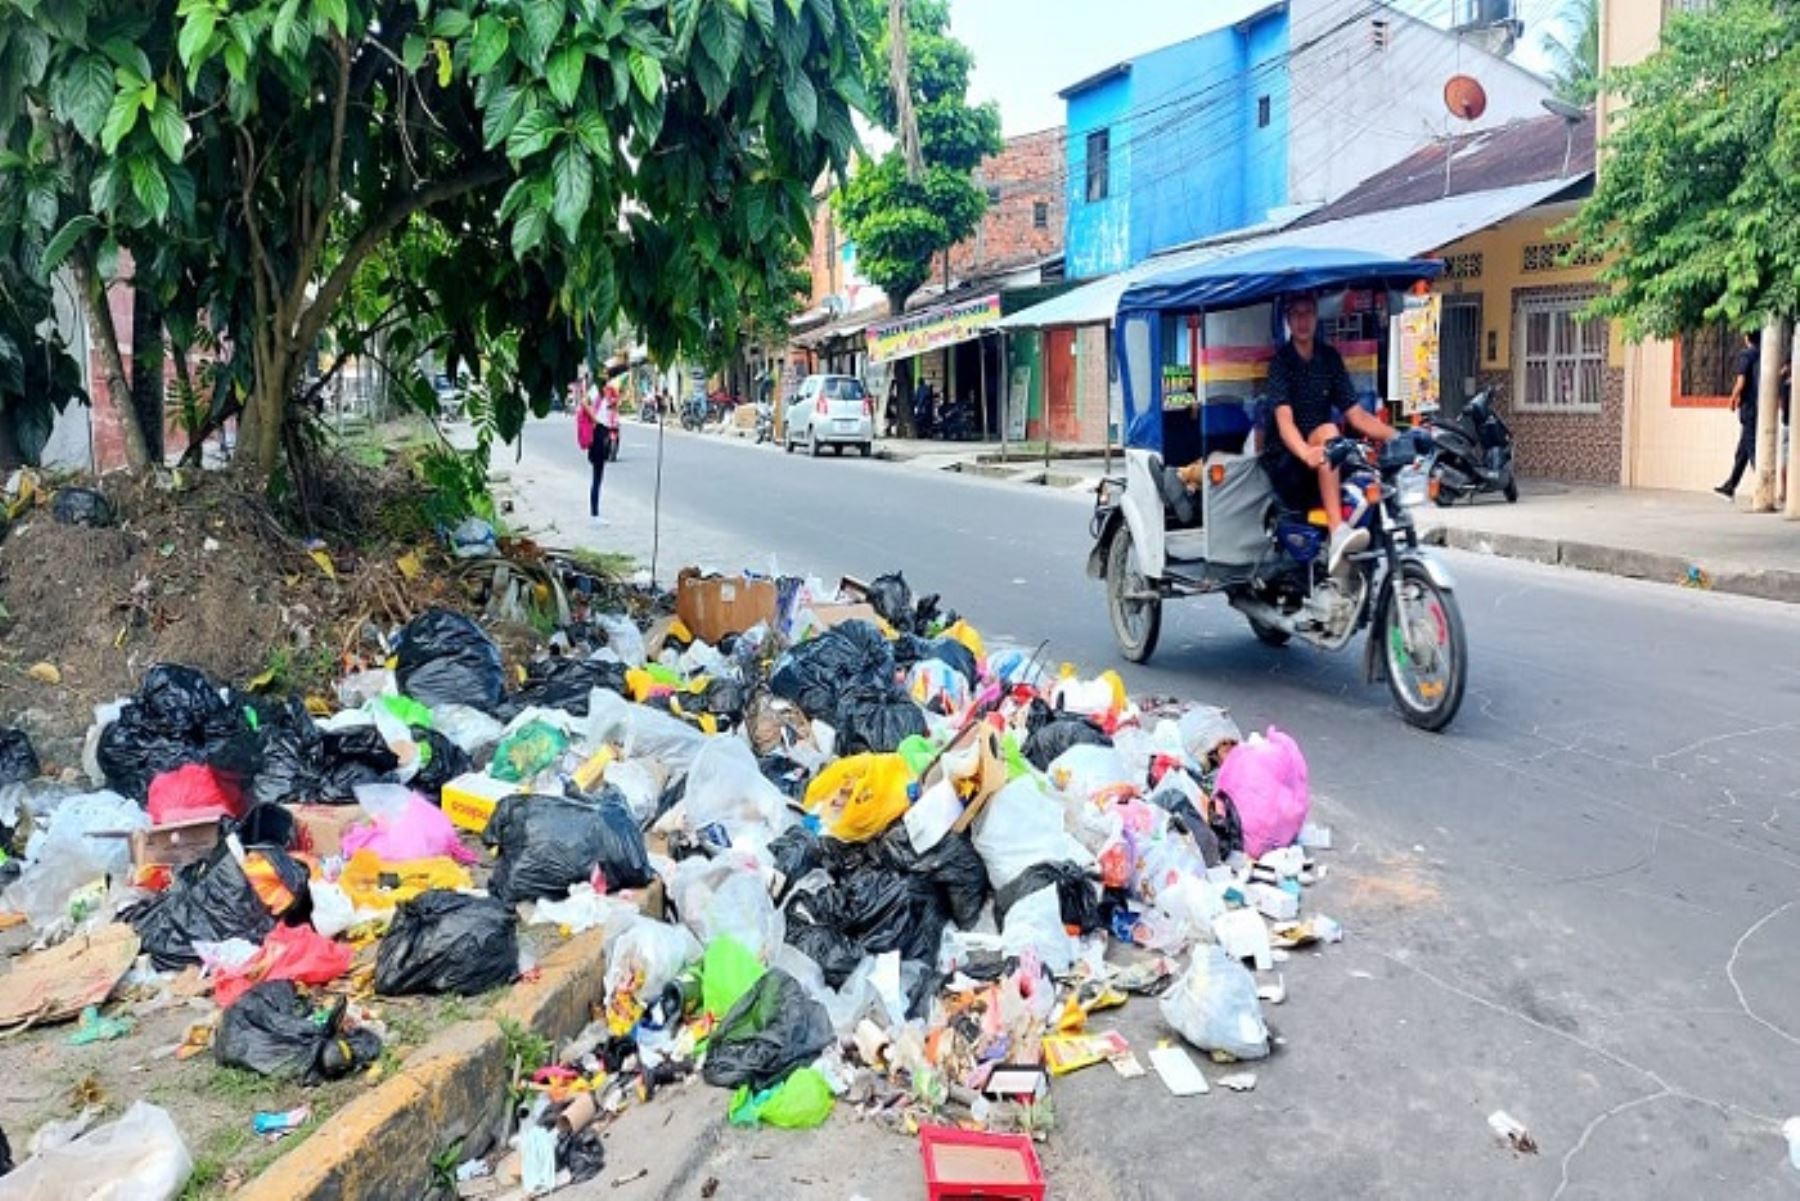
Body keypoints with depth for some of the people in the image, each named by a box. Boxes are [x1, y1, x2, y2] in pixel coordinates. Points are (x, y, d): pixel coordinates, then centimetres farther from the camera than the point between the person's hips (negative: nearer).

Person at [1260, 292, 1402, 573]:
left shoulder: (1330, 358, 11)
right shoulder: (1281, 361, -5)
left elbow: (1356, 414, 6)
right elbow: (1284, 420, -21)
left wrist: (1400, 437, -10)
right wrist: (1306, 453, -42)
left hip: (1320, 458, 5)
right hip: (1286, 461, -5)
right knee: (1329, 432, -34)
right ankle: (1338, 534, -46)